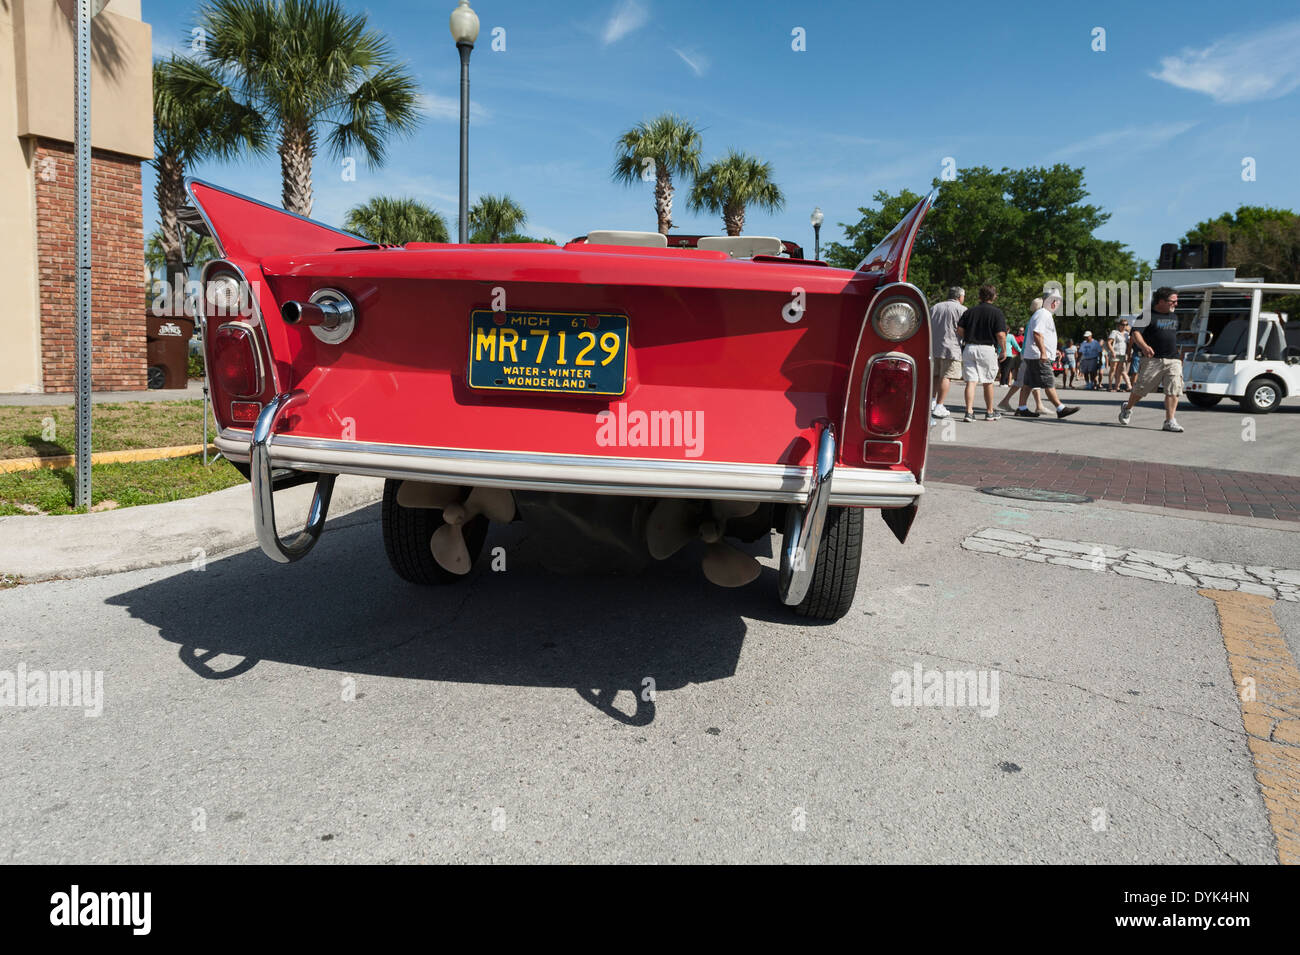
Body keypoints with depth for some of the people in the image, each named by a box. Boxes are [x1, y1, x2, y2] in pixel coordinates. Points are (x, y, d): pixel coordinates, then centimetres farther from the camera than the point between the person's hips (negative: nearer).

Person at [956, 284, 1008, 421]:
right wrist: (1003, 350, 1)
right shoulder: (997, 312, -3)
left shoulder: (970, 311, 8)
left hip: (969, 348, 2)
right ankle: (990, 412, 22)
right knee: (988, 382, 10)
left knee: (971, 381, 0)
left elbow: (960, 330, 3)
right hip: (987, 349, -2)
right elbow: (1001, 335, -11)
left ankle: (969, 411, -11)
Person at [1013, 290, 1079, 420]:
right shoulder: (1042, 314, -11)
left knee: (1028, 383, 9)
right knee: (1049, 383, -9)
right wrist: (1043, 352, -28)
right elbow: (1037, 333, -23)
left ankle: (1022, 409, 10)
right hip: (1038, 356, -11)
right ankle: (1060, 409, -9)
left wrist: (1053, 351, 33)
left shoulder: (1046, 314, 24)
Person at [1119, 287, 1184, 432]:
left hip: (1173, 360, 5)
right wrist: (1144, 346, -35)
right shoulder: (1148, 316, -4)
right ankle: (1127, 408, 30)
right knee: (1141, 388, 3)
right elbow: (1136, 333, -17)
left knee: (1174, 390, -9)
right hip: (1152, 359, -5)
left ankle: (1170, 421, -10)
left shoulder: (1174, 317, 19)